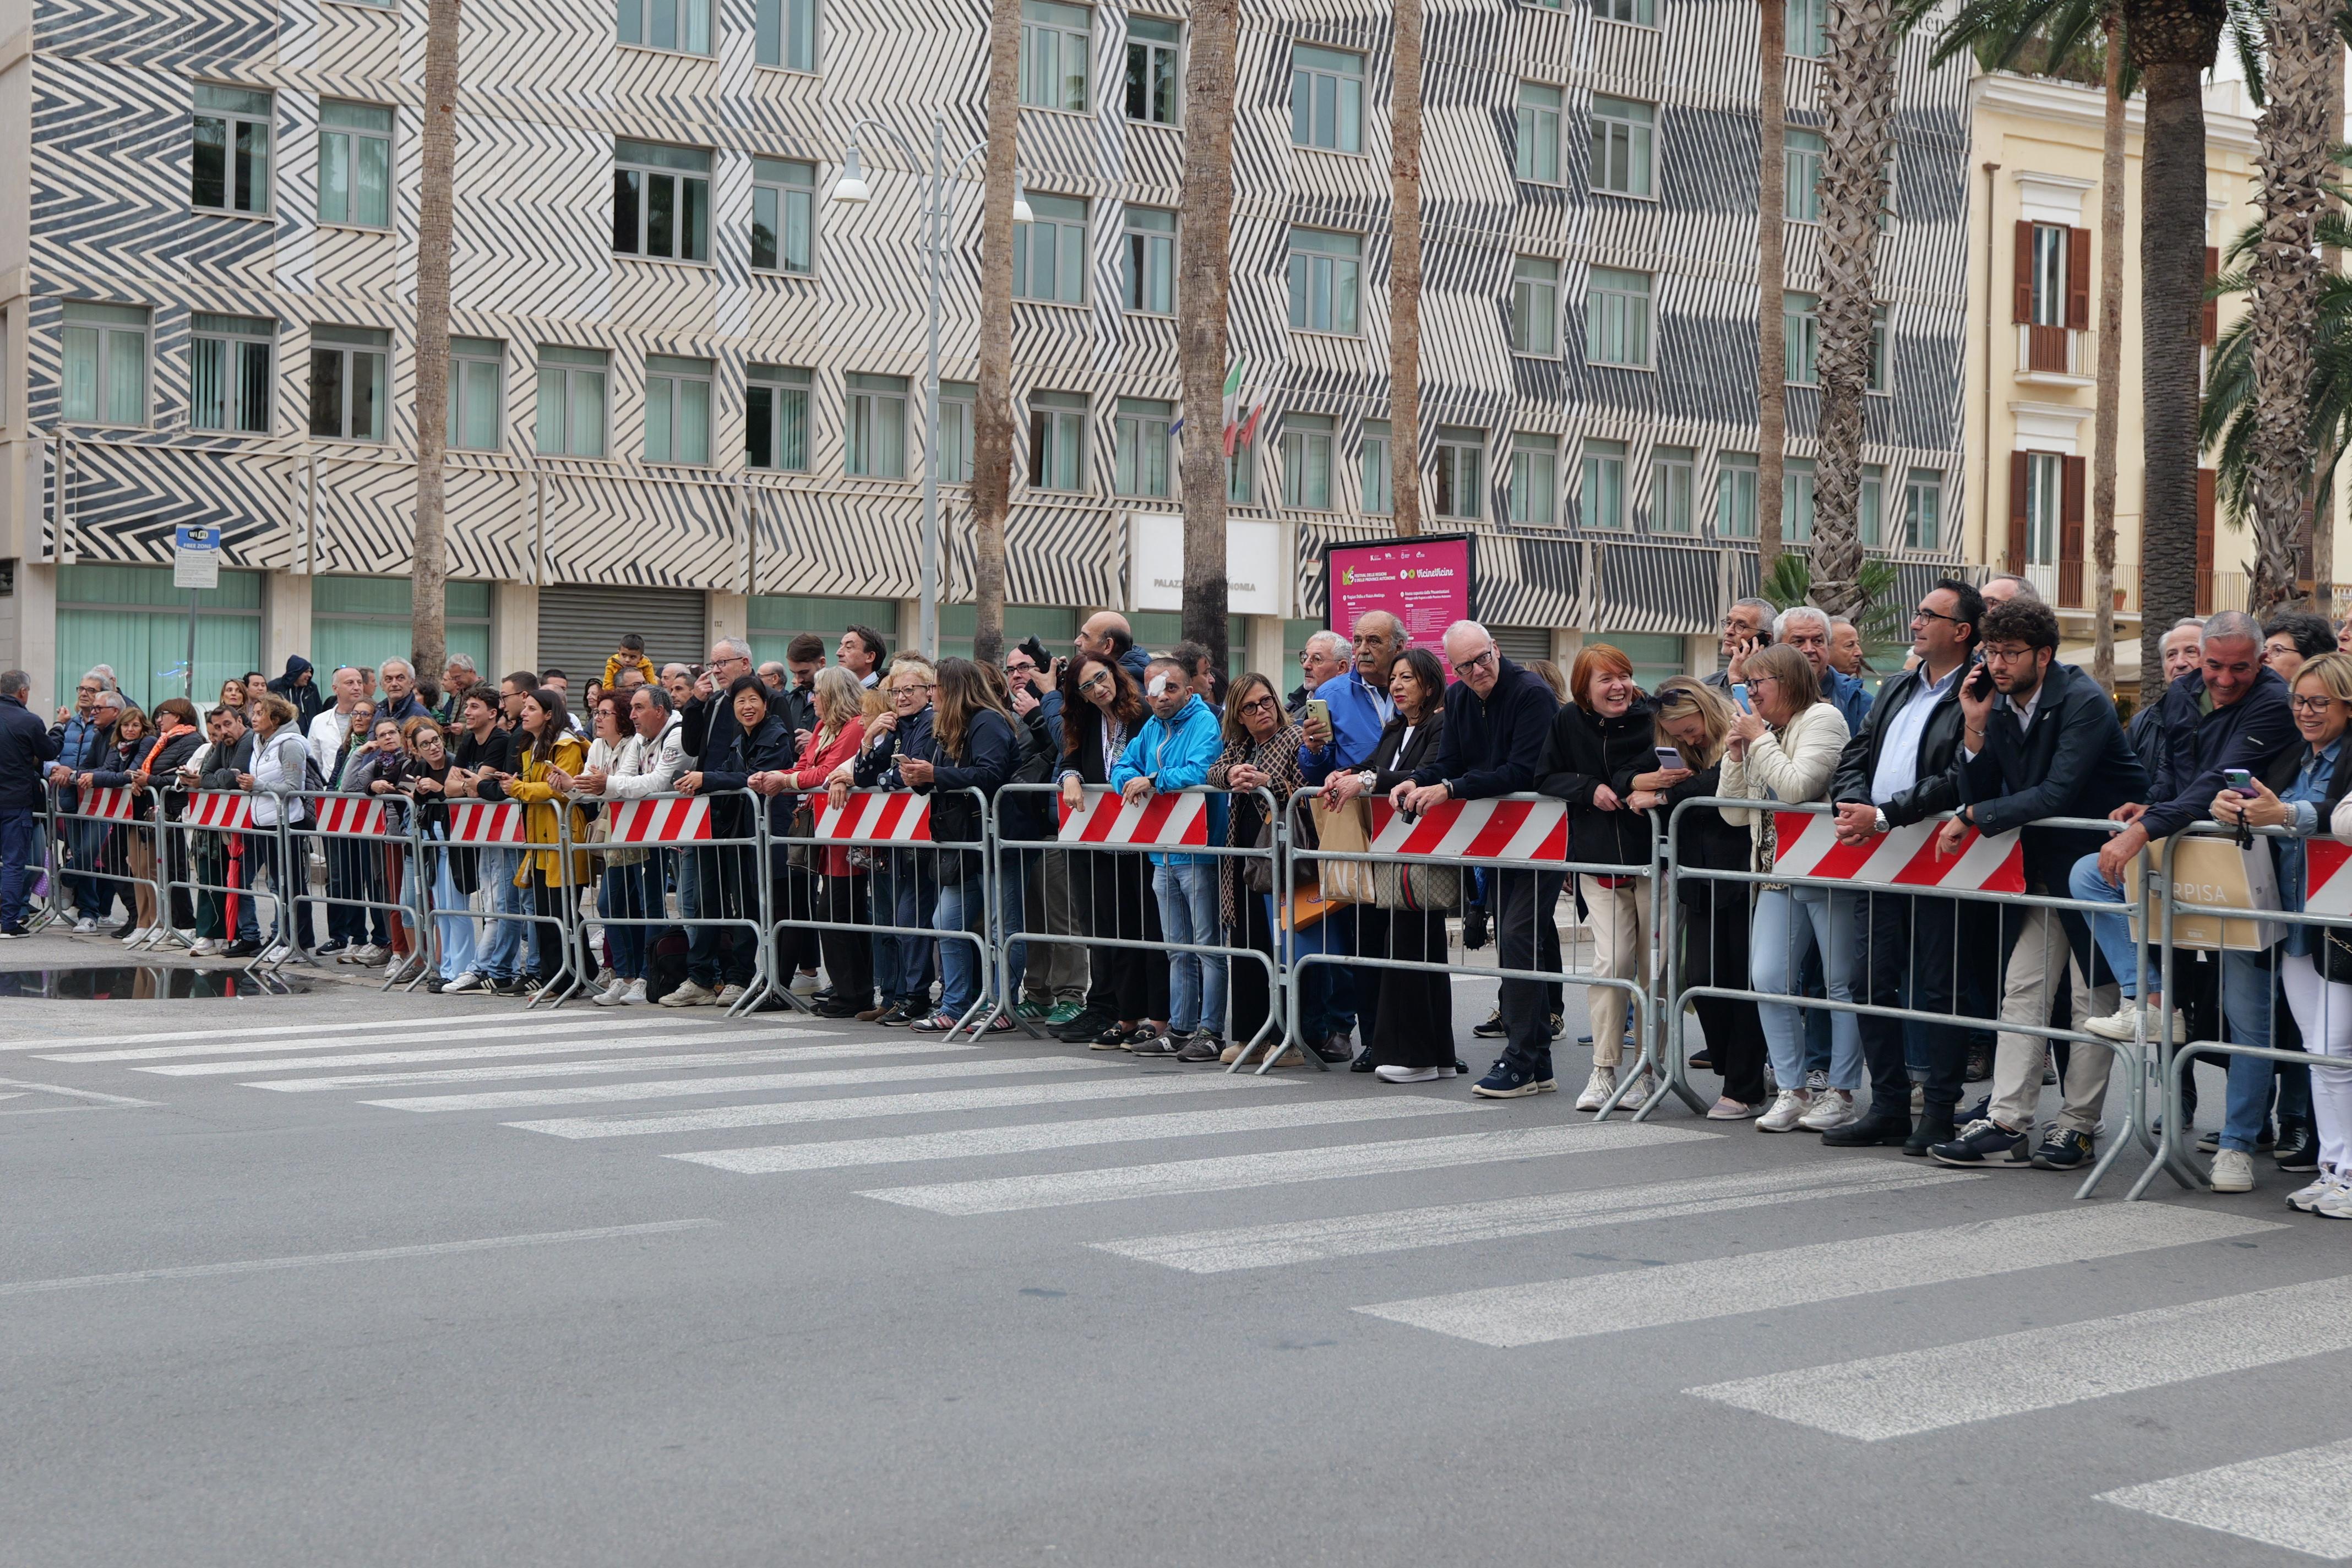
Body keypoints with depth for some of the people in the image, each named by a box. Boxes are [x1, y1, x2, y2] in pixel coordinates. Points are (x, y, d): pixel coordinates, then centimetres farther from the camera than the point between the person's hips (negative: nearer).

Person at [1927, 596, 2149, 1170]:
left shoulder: (2084, 703, -19)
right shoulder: (1999, 705, 2)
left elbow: (2057, 794, -28)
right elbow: (1977, 796, 2)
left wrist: (1974, 819, -23)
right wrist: (1975, 731, -12)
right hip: (2041, 865, 7)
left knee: (2093, 997, 0)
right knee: (2022, 992, 2)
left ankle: (2077, 1127, 6)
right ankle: (2006, 1124, 1)